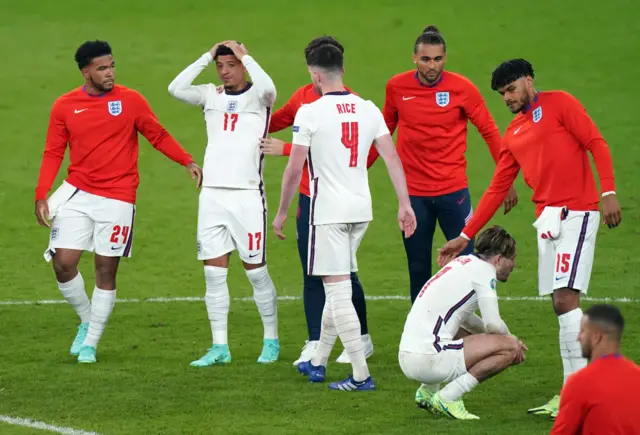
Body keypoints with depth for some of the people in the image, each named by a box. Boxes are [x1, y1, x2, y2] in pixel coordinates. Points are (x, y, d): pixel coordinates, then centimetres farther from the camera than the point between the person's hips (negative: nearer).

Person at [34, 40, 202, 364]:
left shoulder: (130, 100, -1)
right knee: (63, 264, -7)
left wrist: (187, 162, -6)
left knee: (106, 271, 1)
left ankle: (90, 344, 11)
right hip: (77, 195, 1)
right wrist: (42, 195, -5)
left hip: (117, 200, -1)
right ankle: (86, 321, 19)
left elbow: (158, 136, 6)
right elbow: (53, 153, 5)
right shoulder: (65, 106, 2)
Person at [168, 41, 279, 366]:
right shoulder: (212, 96, 11)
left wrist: (245, 55, -12)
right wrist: (207, 57, -4)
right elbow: (176, 89, -5)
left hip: (247, 195, -4)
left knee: (256, 271, 1)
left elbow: (268, 88, -25)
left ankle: (271, 341, 15)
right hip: (212, 193, 4)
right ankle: (219, 347, 7)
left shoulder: (257, 97, 0)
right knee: (214, 272, 2)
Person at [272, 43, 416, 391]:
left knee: (338, 291, -4)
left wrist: (281, 213, 2)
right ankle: (318, 362, 30)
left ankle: (361, 375, -9)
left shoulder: (310, 113, -10)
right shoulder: (368, 110, 5)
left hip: (328, 212, -6)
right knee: (337, 289, 18)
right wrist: (405, 205, 4)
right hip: (361, 209, 6)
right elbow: (392, 158, 1)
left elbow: (294, 170, -9)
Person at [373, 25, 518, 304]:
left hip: (453, 191, -1)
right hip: (413, 194, 1)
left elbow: (489, 132, -1)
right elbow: (385, 131, 14)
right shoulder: (396, 87, -1)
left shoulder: (462, 88, -7)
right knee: (418, 269, 6)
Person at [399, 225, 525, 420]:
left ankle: (428, 390, 20)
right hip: (427, 359, -10)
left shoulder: (464, 263, 20)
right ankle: (448, 397, -11)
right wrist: (509, 337, 11)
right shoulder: (483, 269, -5)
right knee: (510, 348, -9)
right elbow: (493, 324, -11)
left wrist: (506, 336, 21)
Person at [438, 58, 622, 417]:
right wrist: (465, 237, 19)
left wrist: (609, 192, -19)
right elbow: (497, 190, 22)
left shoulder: (559, 103, 1)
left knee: (565, 299, -15)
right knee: (562, 304, 5)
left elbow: (597, 144, -7)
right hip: (547, 220, 7)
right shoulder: (514, 134, 20)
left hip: (576, 213, -7)